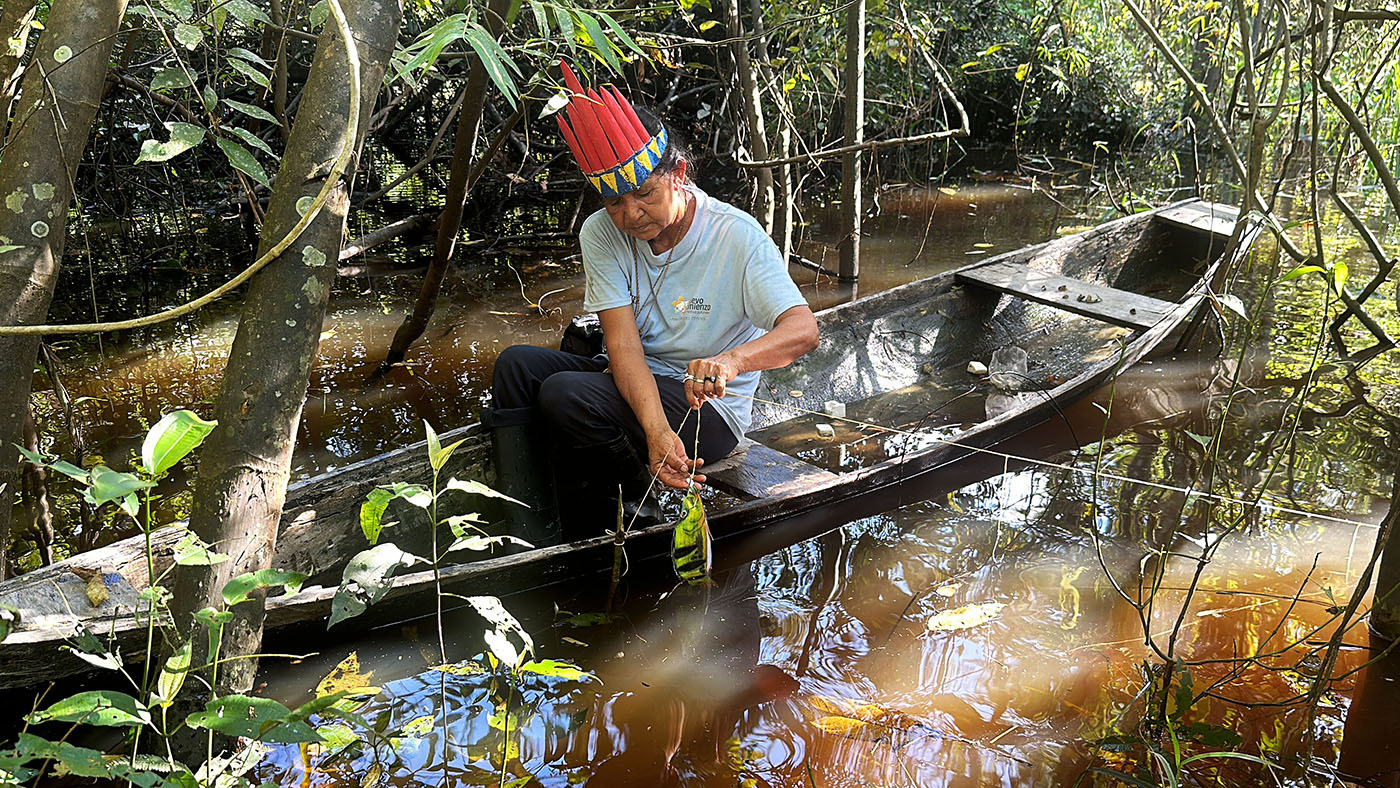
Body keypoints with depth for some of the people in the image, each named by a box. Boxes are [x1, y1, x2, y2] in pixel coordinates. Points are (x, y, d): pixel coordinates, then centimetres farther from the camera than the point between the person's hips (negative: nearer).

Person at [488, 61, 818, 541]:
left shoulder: (737, 237, -16)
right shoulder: (601, 234, -6)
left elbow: (803, 329, -27)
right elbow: (623, 345, -16)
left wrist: (732, 360, -49)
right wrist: (655, 430, -35)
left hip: (709, 409, -5)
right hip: (634, 386, 6)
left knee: (564, 392, -27)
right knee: (517, 364, -16)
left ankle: (640, 494, -1)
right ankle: (528, 540, -16)